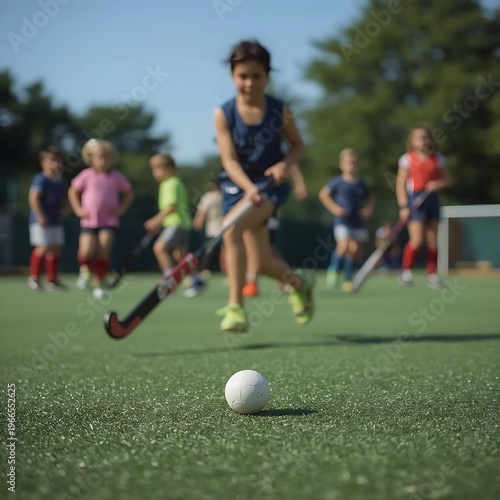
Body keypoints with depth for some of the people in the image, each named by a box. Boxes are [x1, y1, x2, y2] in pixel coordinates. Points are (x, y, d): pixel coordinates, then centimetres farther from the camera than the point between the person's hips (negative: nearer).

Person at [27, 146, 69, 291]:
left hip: (56, 221, 8)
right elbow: (33, 198, -22)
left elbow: (63, 199, 22)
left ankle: (52, 279, 16)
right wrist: (40, 216, -26)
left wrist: (64, 208, 1)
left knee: (55, 249, 8)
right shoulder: (41, 180, -13)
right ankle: (33, 277, 1)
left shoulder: (60, 182, 10)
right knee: (43, 247, -12)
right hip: (41, 221, -7)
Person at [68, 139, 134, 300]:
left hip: (109, 221, 0)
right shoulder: (87, 175, 0)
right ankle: (89, 271, 21)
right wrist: (78, 209, 0)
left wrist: (121, 209, 2)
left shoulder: (116, 176, 1)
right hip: (89, 220, 0)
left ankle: (100, 284, 1)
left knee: (103, 251, -12)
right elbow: (72, 191, 10)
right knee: (86, 253, -12)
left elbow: (129, 193, 14)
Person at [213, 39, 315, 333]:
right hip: (238, 187, 2)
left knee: (231, 229, -30)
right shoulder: (223, 114, -9)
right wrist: (249, 188, -32)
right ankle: (299, 282, 37)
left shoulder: (280, 112, -7)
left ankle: (236, 307, -28)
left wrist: (286, 163, -15)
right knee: (263, 264, 2)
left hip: (271, 184, -2)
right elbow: (230, 160, -15)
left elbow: (298, 146, 7)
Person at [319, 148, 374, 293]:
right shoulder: (338, 182, -3)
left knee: (355, 250, 1)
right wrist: (333, 208, -8)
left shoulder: (361, 184, 8)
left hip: (358, 223, 4)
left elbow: (369, 199, 21)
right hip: (342, 222, -4)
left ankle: (348, 279, 16)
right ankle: (333, 270, 1)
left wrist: (368, 209, 2)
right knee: (344, 245, -22)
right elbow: (323, 194, 2)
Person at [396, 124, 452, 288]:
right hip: (415, 200, -4)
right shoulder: (407, 159, -3)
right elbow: (401, 184, -5)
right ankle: (406, 271, 6)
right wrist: (403, 206, -11)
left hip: (432, 199, 4)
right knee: (417, 239, -12)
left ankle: (432, 275, 13)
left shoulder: (437, 158, 6)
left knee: (432, 240, 5)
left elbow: (447, 179, 12)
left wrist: (438, 184, -10)